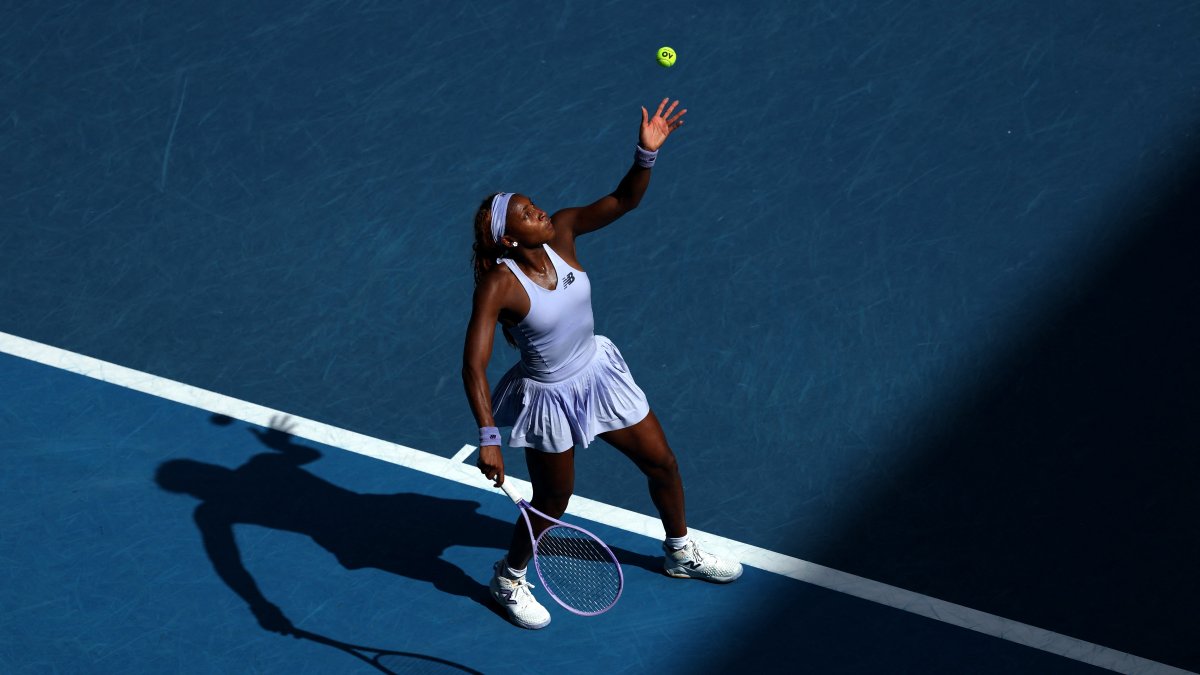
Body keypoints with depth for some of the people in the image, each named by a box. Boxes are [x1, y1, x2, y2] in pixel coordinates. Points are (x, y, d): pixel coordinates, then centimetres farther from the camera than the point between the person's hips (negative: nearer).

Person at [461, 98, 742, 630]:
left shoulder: (561, 231, -14)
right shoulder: (497, 287, -29)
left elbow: (624, 199, -14)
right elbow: (473, 367, -30)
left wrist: (647, 153, -32)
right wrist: (488, 437, -37)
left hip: (600, 373, 6)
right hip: (550, 398, -6)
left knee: (662, 462, 18)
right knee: (552, 503, 11)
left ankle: (679, 552, 46)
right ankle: (508, 578, 42)